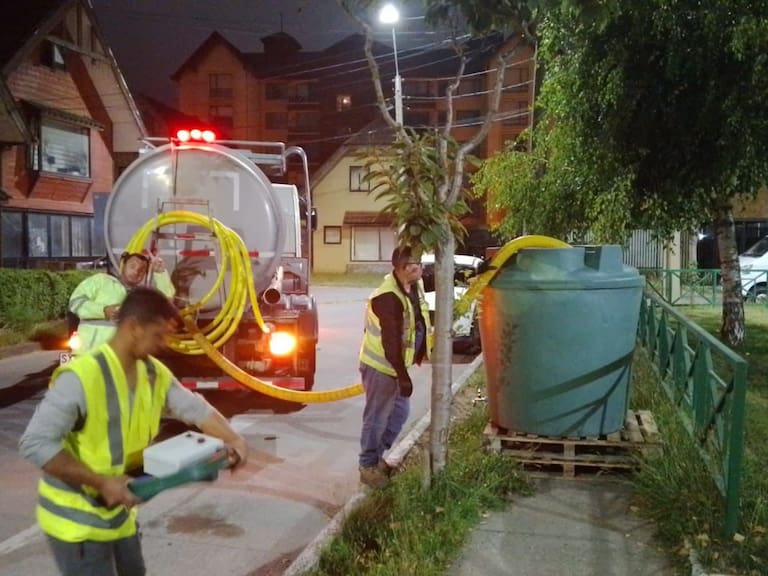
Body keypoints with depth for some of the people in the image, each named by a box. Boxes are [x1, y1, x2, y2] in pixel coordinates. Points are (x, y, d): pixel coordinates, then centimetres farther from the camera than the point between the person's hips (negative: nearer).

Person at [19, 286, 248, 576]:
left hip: (118, 511, 8)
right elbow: (35, 443, -28)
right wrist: (101, 482, -29)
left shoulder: (154, 373, -2)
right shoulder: (80, 377, -27)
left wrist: (233, 439, -13)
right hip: (76, 519, -8)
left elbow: (194, 407, 3)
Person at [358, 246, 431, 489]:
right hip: (381, 366, -9)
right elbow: (390, 341, -29)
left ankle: (377, 456, 35)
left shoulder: (414, 286, -1)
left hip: (398, 364, 9)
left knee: (400, 413, 19)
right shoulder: (388, 298, -28)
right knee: (376, 418, 3)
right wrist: (403, 375, -27)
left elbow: (419, 326, 11)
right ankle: (368, 466, 19)